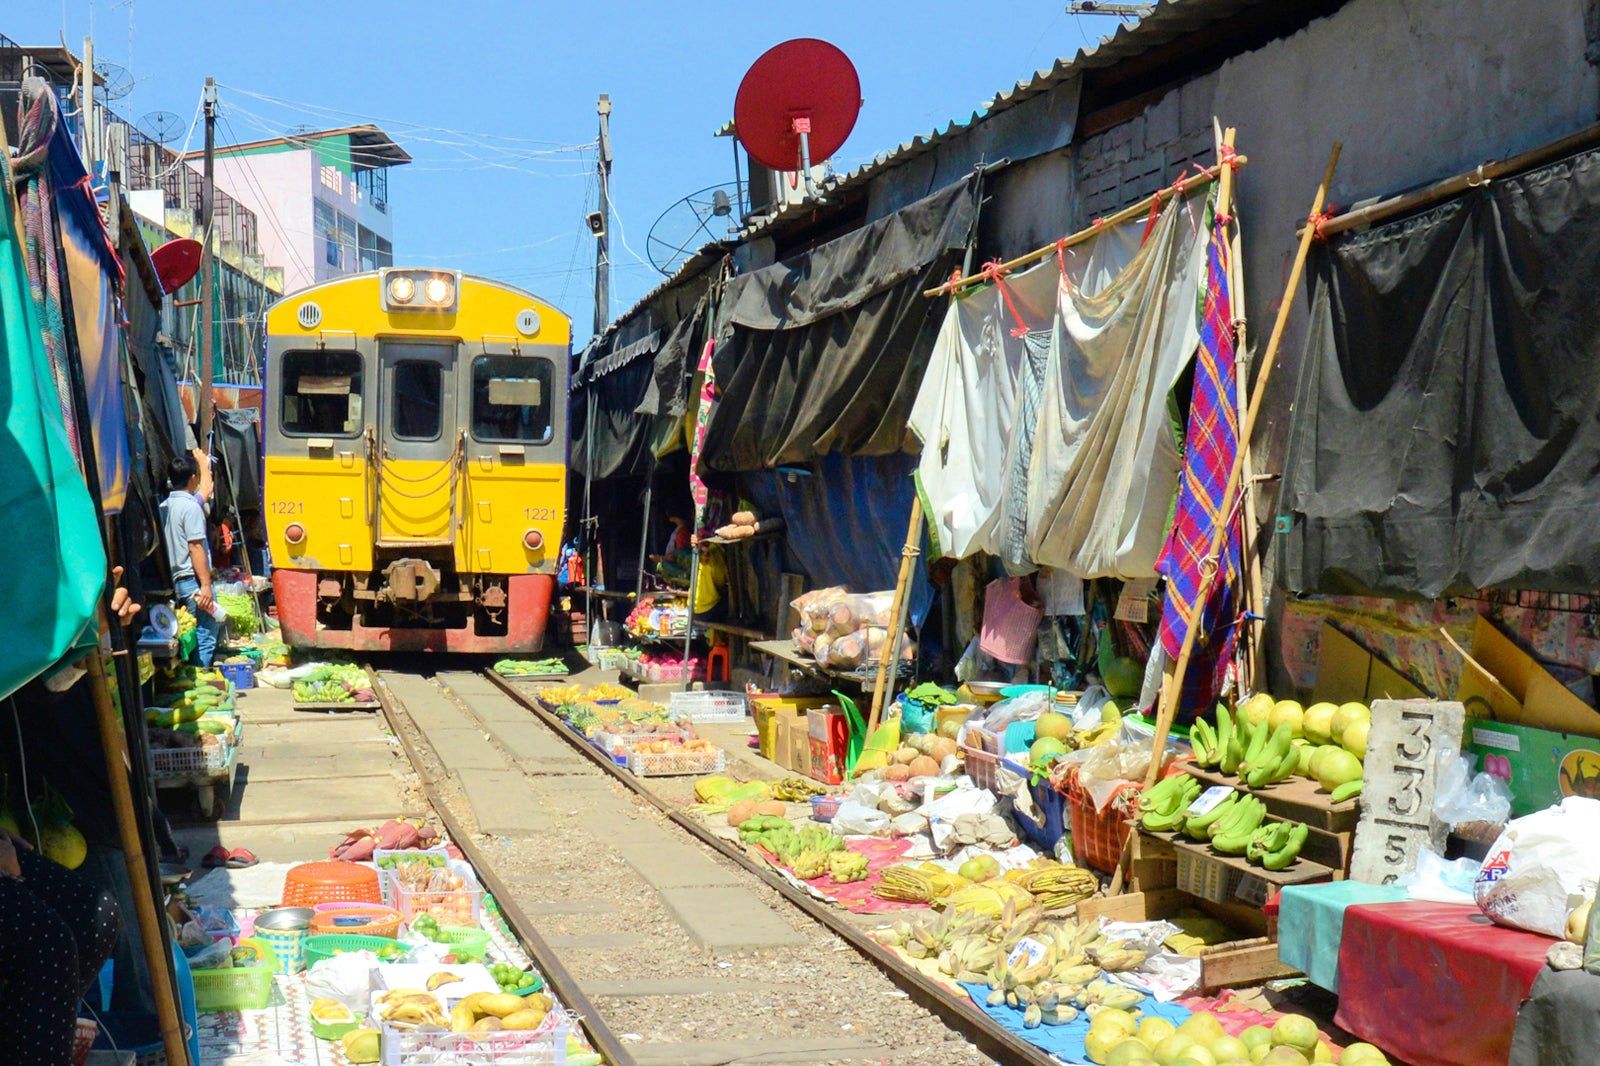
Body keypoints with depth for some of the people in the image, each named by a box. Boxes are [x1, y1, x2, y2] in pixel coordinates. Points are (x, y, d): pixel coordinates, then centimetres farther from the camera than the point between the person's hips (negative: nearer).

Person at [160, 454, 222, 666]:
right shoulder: (191, 507, -13)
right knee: (206, 636, -6)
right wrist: (206, 585, -19)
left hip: (175, 579, 9)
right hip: (192, 580, -9)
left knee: (192, 633, 15)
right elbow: (196, 547, -18)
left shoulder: (164, 506, 13)